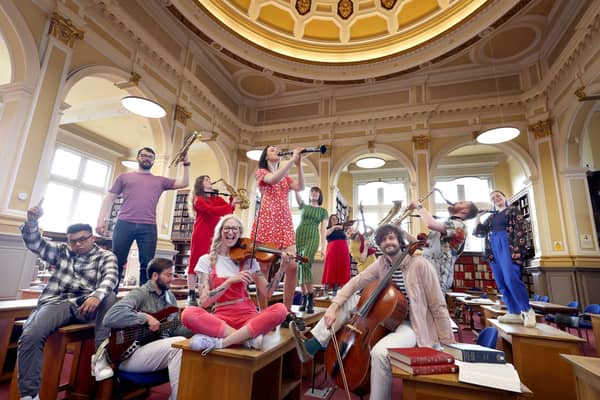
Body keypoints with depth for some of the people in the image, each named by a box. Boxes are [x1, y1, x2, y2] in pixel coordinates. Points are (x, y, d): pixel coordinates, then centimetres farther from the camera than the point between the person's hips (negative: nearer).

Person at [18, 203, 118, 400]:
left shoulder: (106, 256, 7)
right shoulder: (62, 251, 20)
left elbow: (110, 277, -12)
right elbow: (34, 243, 8)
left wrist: (96, 296, -34)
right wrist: (31, 221, -13)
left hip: (86, 304, -2)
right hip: (57, 303, 2)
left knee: (109, 297, -34)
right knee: (30, 336, -27)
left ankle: (100, 356, -26)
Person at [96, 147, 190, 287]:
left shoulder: (160, 181, 19)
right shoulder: (124, 176, 18)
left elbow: (184, 183, 13)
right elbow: (109, 198, 14)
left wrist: (186, 163, 7)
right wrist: (101, 220, 3)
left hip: (148, 228, 0)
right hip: (124, 224, 0)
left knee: (147, 265, -2)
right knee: (116, 263, 2)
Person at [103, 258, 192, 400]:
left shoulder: (170, 296, 12)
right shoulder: (140, 293, -12)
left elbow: (176, 329, 11)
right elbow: (110, 318, -28)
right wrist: (146, 317, -24)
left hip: (161, 348, 7)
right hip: (130, 354, -7)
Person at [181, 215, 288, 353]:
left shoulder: (248, 260, 6)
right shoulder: (206, 260, 4)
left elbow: (266, 293, -1)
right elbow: (205, 301, -6)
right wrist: (230, 280, -18)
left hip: (247, 315, 1)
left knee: (280, 309, -27)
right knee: (188, 314, -29)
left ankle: (219, 342, -24)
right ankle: (249, 337, -23)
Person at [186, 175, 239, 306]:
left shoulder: (217, 198, 17)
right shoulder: (198, 200, -2)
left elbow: (228, 210, 3)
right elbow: (212, 210, -20)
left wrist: (232, 200, -12)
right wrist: (231, 204, -26)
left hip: (215, 235, 5)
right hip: (201, 236, -5)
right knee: (196, 263, -1)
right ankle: (191, 295, 5)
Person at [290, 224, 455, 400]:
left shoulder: (421, 265, -17)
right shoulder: (382, 263, -1)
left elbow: (438, 306, -13)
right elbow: (355, 283, -5)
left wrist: (449, 345, -11)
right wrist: (333, 306, -18)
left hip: (411, 324, -6)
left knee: (380, 351, -35)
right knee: (348, 299, -6)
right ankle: (311, 346, -9)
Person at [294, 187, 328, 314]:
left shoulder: (323, 211, 12)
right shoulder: (303, 206, 16)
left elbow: (323, 229, 6)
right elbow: (297, 192, 0)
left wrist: (323, 247, -3)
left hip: (312, 238, -3)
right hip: (299, 236, 3)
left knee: (305, 263, -22)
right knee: (300, 266, -2)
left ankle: (310, 299, -17)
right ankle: (304, 298, 6)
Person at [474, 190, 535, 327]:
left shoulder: (513, 210, 8)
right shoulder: (491, 217, 23)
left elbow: (520, 231, -4)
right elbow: (478, 232, 20)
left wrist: (517, 250, -16)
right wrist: (477, 217, 9)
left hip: (508, 246, -6)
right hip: (494, 249, 6)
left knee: (511, 278, -19)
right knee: (501, 282, 2)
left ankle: (527, 310, -3)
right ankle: (514, 313, 7)